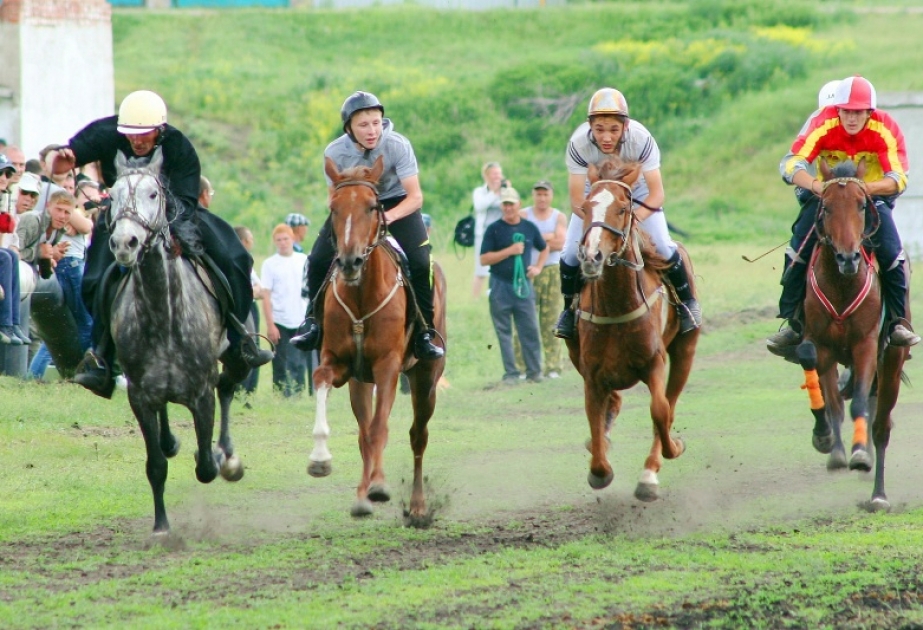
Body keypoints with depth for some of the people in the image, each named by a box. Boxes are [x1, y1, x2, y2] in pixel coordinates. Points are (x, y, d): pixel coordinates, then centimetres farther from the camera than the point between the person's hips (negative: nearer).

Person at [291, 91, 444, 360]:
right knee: (318, 260, -12)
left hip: (397, 204, -2)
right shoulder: (335, 153, -20)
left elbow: (415, 197, -25)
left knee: (420, 264, -22)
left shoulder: (398, 146, -26)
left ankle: (424, 333, -9)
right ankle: (315, 322, 9)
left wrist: (389, 217, -43)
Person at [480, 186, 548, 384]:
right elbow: (484, 259, -7)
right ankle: (510, 373, 4)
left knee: (530, 330, 0)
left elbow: (544, 248, 26)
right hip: (500, 285, -2)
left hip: (523, 284, 2)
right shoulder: (494, 229, -1)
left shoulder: (529, 228, 10)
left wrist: (538, 267, 9)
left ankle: (534, 371, 6)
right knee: (504, 332, 1)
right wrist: (509, 251, -14)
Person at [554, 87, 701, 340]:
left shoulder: (641, 139, -35)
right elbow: (577, 202, -29)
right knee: (570, 254, -10)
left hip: (637, 192, -1)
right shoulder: (579, 144, -34)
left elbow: (657, 195, -30)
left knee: (662, 247, -13)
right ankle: (570, 308, 17)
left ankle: (686, 301, 13)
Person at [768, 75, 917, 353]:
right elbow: (790, 163, -29)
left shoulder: (886, 129, -20)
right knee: (798, 249, -20)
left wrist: (865, 188, -45)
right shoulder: (823, 124, -21)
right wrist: (817, 185, -49)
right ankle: (792, 323, -8)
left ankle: (898, 323, -6)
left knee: (891, 253, -23)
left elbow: (899, 178, -25)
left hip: (873, 197, 0)